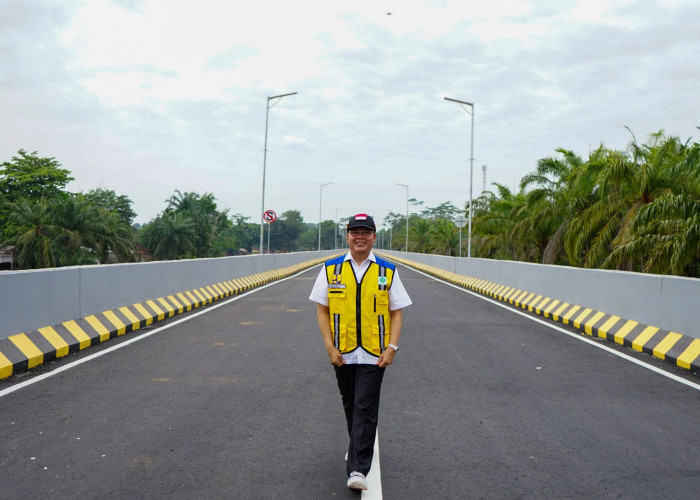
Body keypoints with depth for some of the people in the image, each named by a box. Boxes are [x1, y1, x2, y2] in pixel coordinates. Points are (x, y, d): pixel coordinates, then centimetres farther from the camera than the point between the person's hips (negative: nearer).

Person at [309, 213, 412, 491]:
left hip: (373, 355, -2)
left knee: (365, 409, -5)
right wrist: (330, 346, -5)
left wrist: (392, 347, -8)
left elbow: (396, 312, 3)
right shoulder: (331, 269, 1)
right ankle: (358, 446, 42)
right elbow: (322, 309, 3)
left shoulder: (387, 271, 0)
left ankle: (358, 469, -2)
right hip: (342, 354, 2)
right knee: (350, 405, 17)